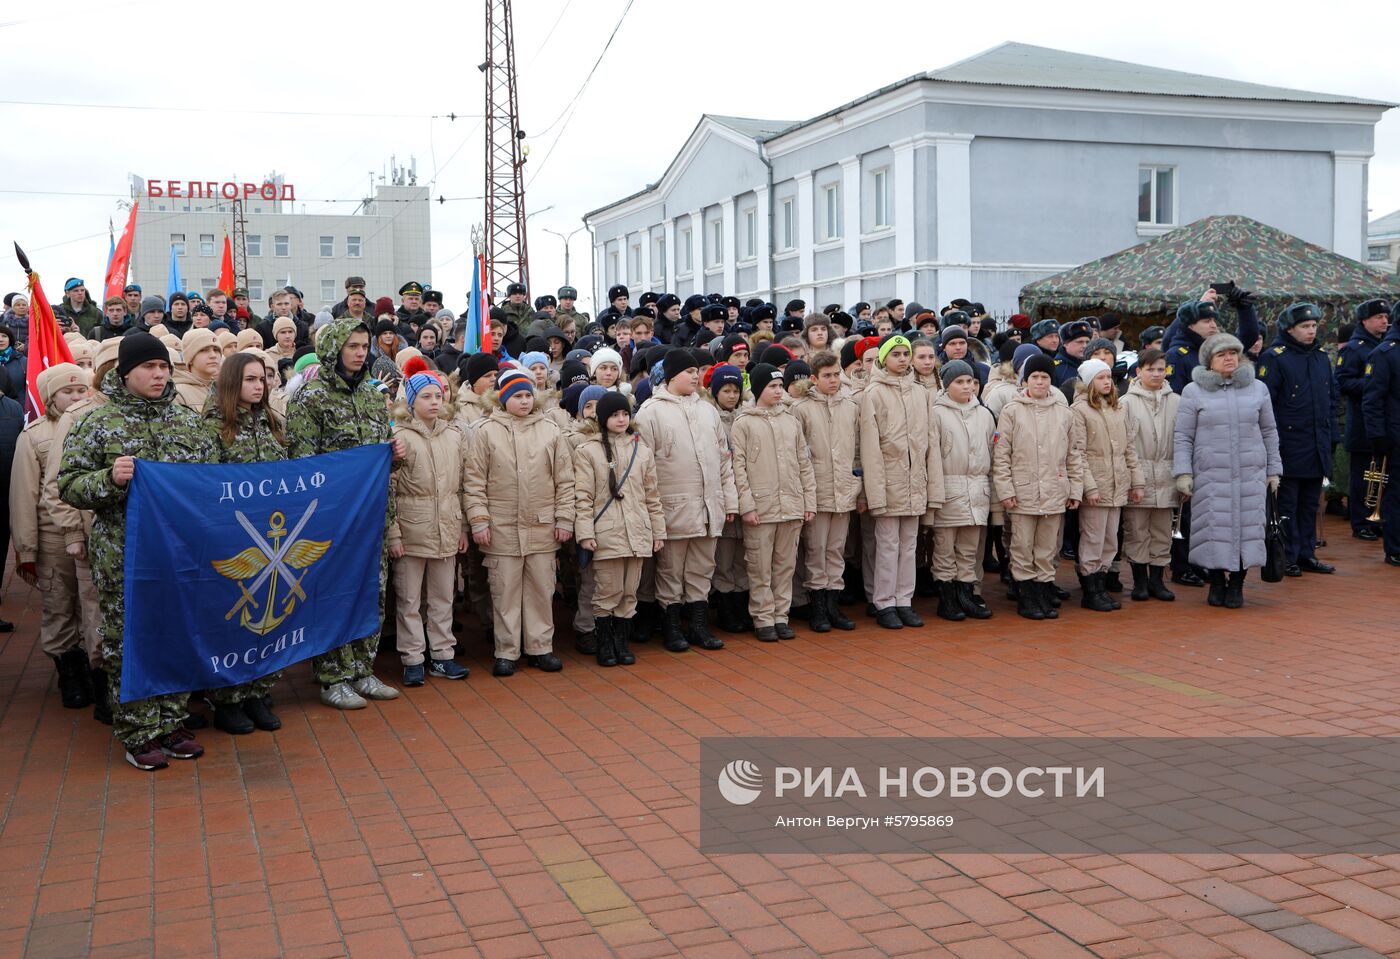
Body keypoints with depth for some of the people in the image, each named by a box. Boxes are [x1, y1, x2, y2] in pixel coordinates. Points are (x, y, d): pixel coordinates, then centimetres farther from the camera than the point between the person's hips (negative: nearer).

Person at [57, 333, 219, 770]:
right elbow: (69, 486, -3)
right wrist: (110, 479, -20)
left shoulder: (188, 421, 9)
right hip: (123, 556, -4)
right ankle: (137, 733, 13)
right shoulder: (97, 424, -1)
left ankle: (172, 723, 23)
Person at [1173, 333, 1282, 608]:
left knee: (1247, 526, 0)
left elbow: (1269, 432, 15)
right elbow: (1182, 437, 2)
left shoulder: (1258, 389, 10)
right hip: (1210, 475, -2)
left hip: (1251, 474, 2)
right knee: (1213, 528, -2)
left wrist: (1273, 469, 13)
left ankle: (1236, 584, 14)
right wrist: (1183, 472, -6)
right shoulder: (1194, 391, 3)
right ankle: (1216, 583, 15)